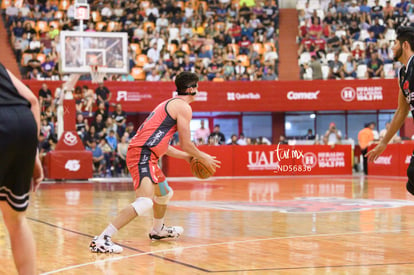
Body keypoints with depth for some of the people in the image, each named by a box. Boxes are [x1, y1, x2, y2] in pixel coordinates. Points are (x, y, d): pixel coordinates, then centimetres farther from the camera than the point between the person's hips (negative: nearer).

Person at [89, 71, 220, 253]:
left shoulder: (169, 104, 25)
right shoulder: (183, 107, -4)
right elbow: (186, 144, -5)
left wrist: (187, 157, 33)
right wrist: (203, 158, 11)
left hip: (139, 152, 11)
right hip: (143, 154, -11)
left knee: (165, 194, 31)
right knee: (145, 202, -25)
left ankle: (158, 231, 54)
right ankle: (102, 240, -32)